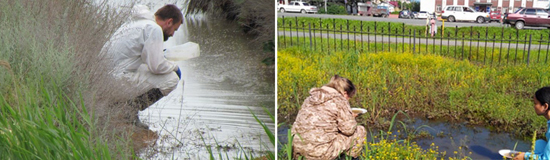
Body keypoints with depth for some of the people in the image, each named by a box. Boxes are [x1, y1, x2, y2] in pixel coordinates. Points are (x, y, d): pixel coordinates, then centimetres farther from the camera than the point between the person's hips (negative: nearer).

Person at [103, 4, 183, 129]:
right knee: (172, 78, -8)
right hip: (120, 80, -10)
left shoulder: (135, 23, 19)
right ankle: (132, 108, -11)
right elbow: (156, 66, -16)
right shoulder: (154, 28, -10)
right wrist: (175, 67, 3)